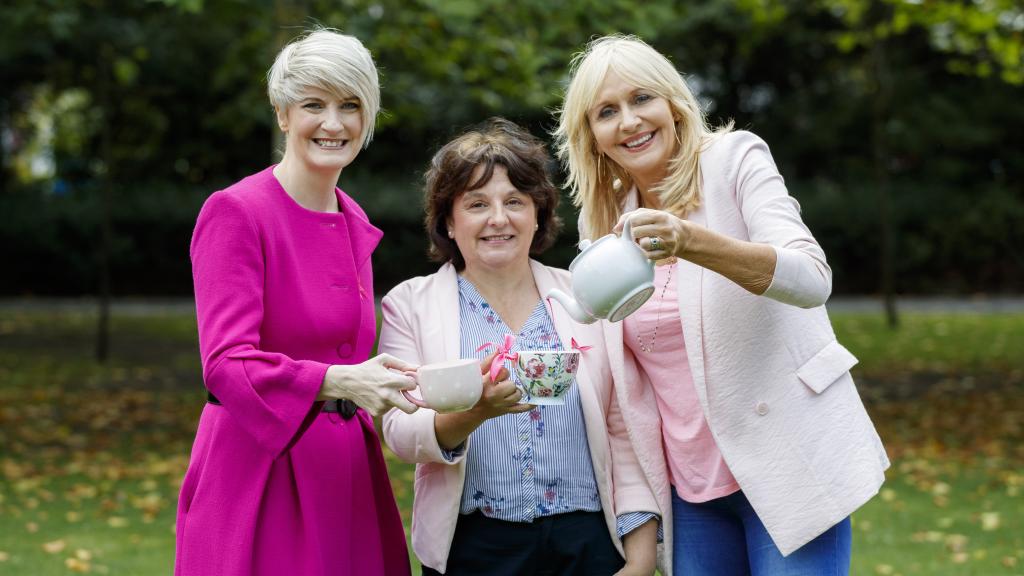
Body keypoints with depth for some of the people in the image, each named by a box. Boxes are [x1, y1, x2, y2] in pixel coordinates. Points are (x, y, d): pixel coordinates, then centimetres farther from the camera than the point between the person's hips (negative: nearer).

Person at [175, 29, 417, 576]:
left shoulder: (355, 223, 12)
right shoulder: (234, 212, -9)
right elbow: (226, 364, -20)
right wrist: (337, 380, -33)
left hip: (344, 472, 6)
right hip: (258, 475, -6)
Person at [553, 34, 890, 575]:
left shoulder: (734, 160, -6)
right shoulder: (604, 219, 8)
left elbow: (812, 280, -21)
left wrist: (691, 243, -36)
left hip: (786, 464, -5)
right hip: (692, 485, 5)